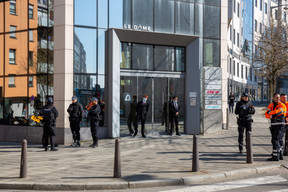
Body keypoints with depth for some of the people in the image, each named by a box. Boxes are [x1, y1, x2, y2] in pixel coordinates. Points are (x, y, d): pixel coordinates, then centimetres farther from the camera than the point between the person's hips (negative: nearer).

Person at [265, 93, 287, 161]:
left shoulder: (282, 105, -6)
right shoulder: (271, 105, 11)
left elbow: (277, 112, -22)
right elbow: (266, 115, 2)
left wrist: (270, 112, -7)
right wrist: (271, 116, -17)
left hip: (280, 125, -7)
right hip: (273, 125, 7)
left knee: (275, 140, -12)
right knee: (276, 140, 15)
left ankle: (275, 156, -10)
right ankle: (280, 154, 29)